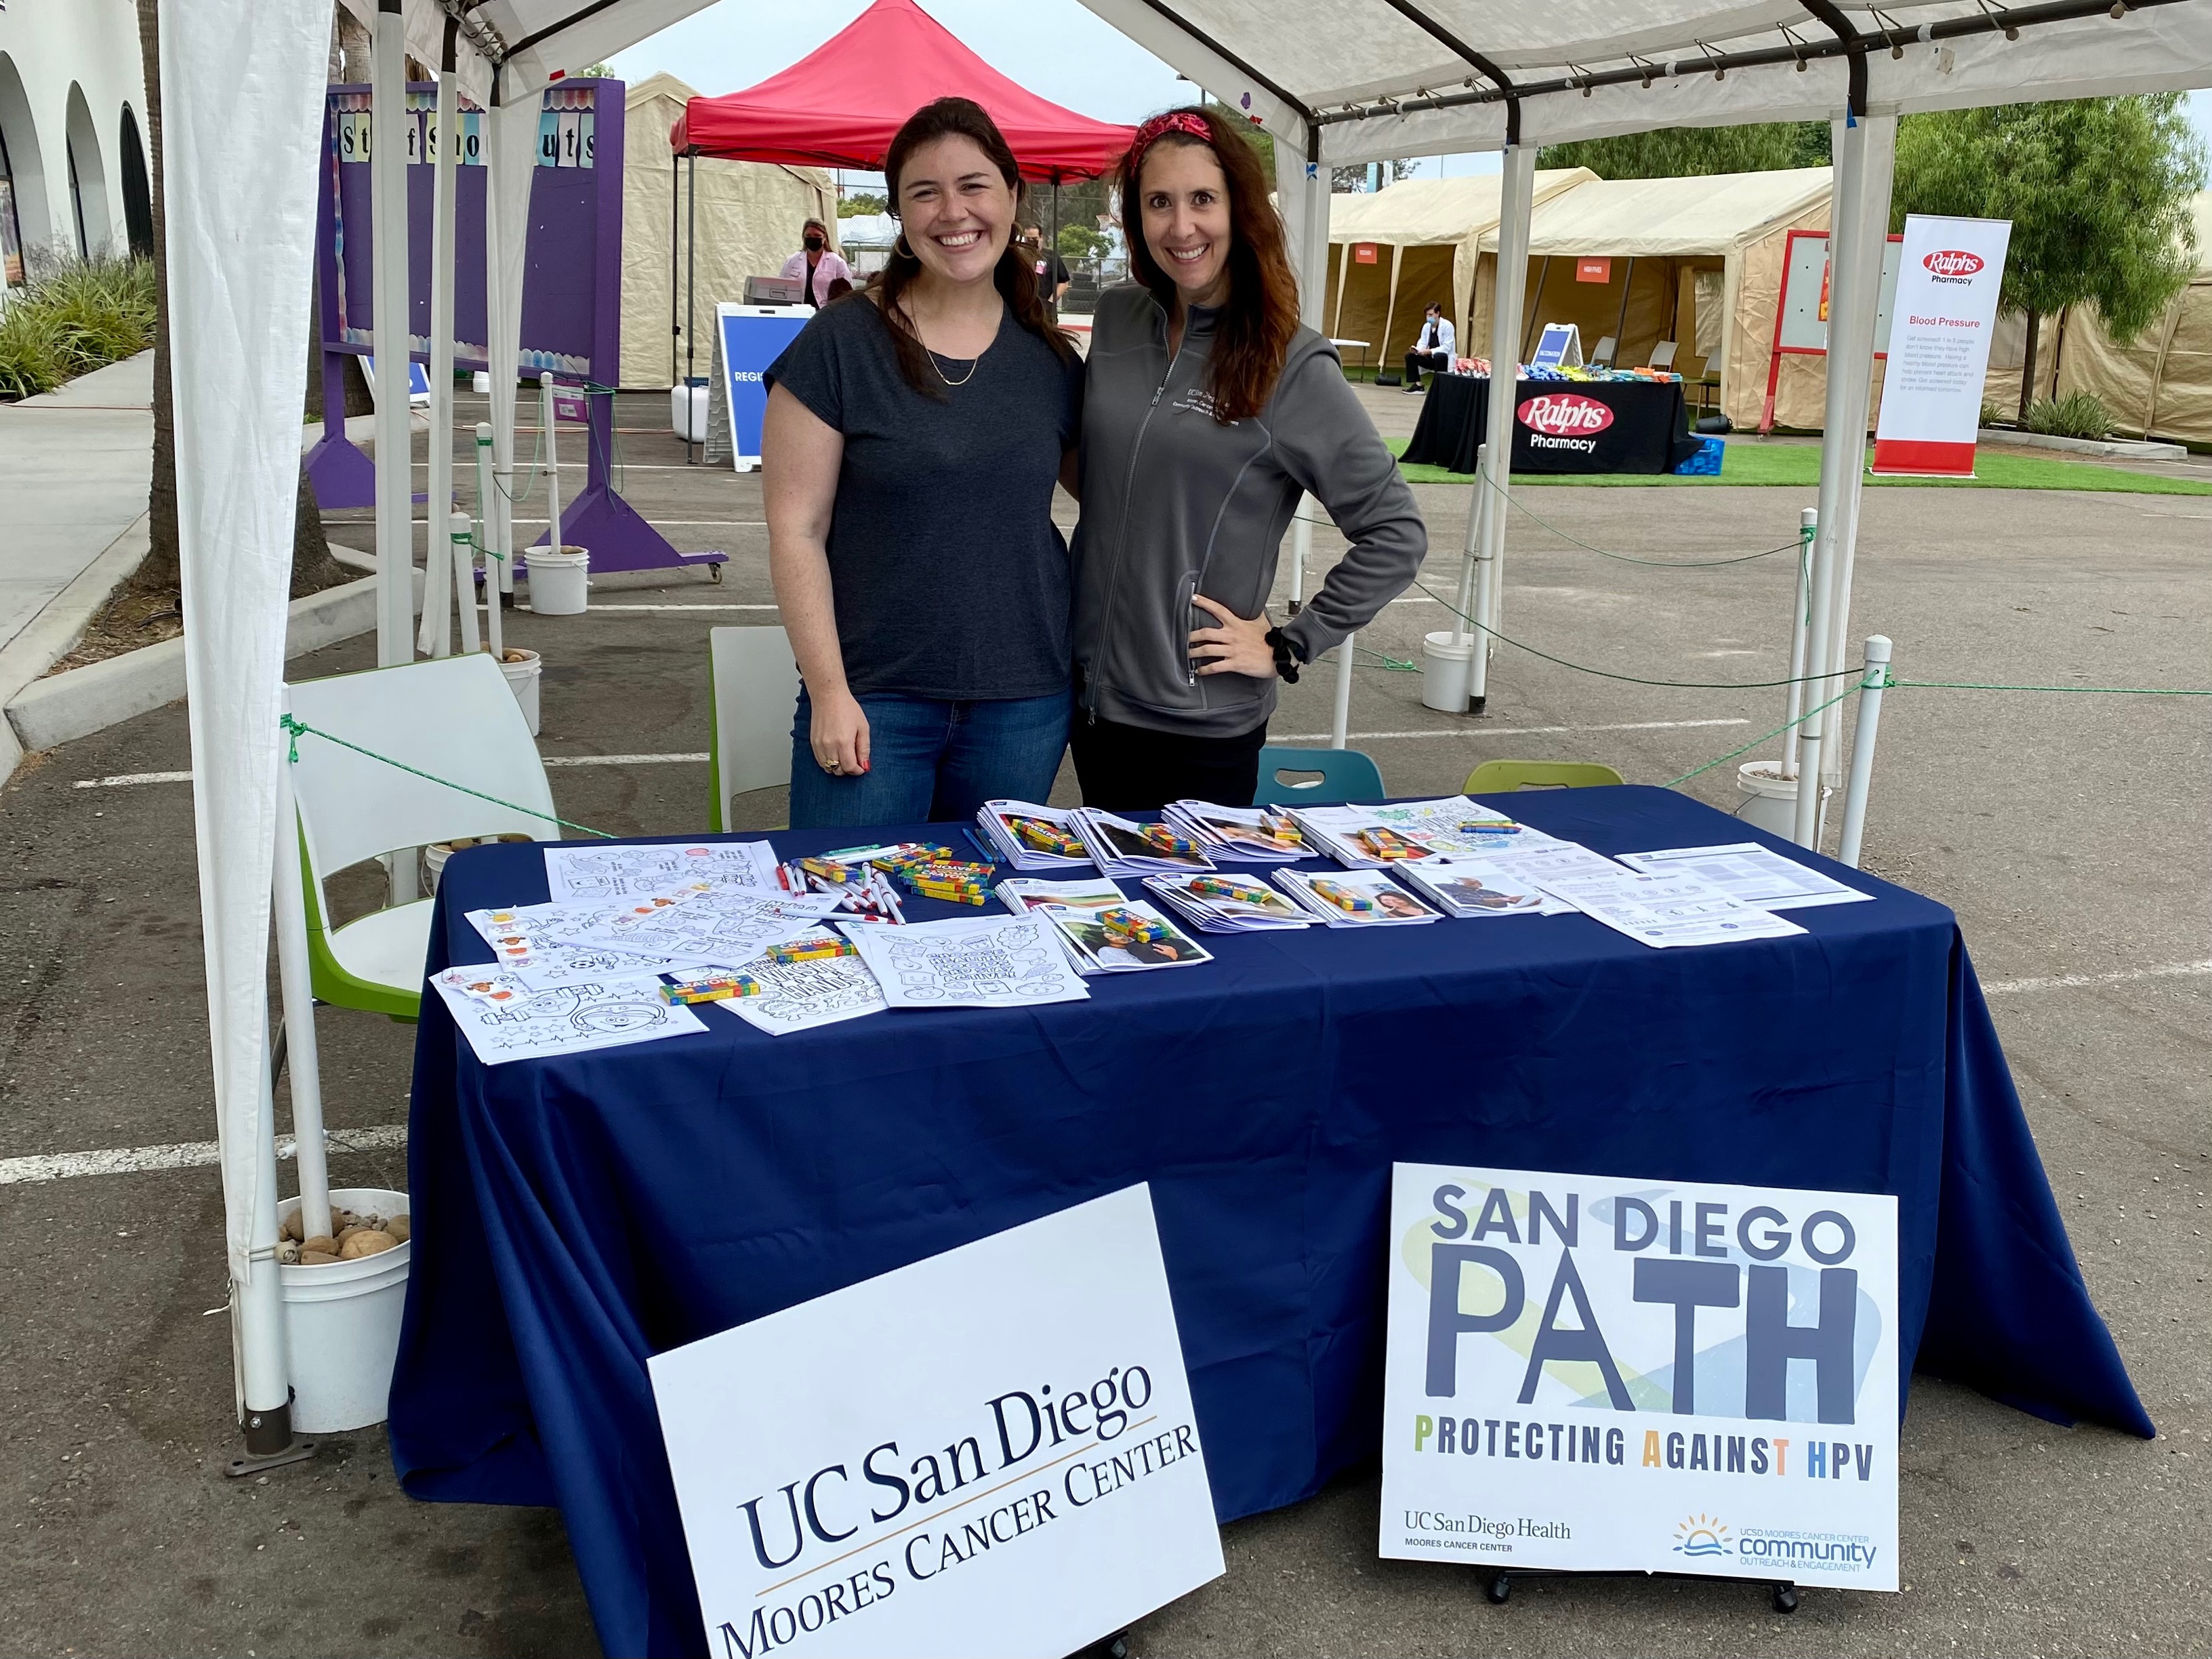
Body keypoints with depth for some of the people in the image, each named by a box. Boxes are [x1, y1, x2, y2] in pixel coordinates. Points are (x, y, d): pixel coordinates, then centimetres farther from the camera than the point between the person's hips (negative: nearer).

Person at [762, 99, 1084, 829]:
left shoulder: (1049, 358, 5)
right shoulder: (840, 344, -6)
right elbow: (796, 530, -7)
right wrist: (829, 691, -11)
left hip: (1023, 705, 4)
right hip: (873, 700, -3)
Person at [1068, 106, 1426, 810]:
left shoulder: (1291, 367, -12)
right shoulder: (1116, 318, 3)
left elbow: (1396, 533, -10)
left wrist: (1289, 647, -11)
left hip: (1203, 724, -5)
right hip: (1093, 694, 5)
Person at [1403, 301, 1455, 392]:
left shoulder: (1447, 326, -17)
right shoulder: (1426, 326, 3)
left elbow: (1446, 347, -23)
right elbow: (1422, 343, 3)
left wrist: (1430, 351, -32)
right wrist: (1417, 349, -22)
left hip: (1444, 358, -7)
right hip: (1431, 357, 7)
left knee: (1438, 357, -40)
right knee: (1410, 356, -6)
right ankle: (1418, 385, -7)